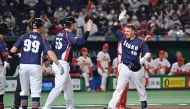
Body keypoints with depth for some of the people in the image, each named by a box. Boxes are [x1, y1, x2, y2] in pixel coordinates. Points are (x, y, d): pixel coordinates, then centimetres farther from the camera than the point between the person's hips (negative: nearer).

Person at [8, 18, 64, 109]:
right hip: (35, 66, -3)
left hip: (23, 66, 3)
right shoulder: (42, 39, 1)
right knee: (35, 91, -1)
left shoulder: (24, 37, 7)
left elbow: (13, 50, 0)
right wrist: (58, 65, -12)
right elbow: (50, 53, -10)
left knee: (24, 90, 14)